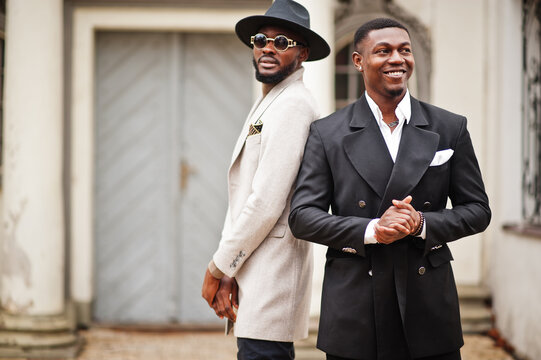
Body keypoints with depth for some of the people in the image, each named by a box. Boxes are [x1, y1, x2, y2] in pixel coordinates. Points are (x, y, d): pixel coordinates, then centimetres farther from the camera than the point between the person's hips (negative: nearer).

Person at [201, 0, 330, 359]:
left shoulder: (293, 105, -12)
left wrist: (219, 267, -10)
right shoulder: (268, 104, 21)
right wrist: (227, 269, 7)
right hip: (253, 270, 10)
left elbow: (267, 203, -19)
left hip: (271, 271, -10)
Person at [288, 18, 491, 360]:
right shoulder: (327, 133, 3)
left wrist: (423, 223, -11)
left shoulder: (451, 128, 6)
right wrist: (370, 230, -15)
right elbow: (302, 216, -1)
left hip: (429, 305, 1)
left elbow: (478, 210, 7)